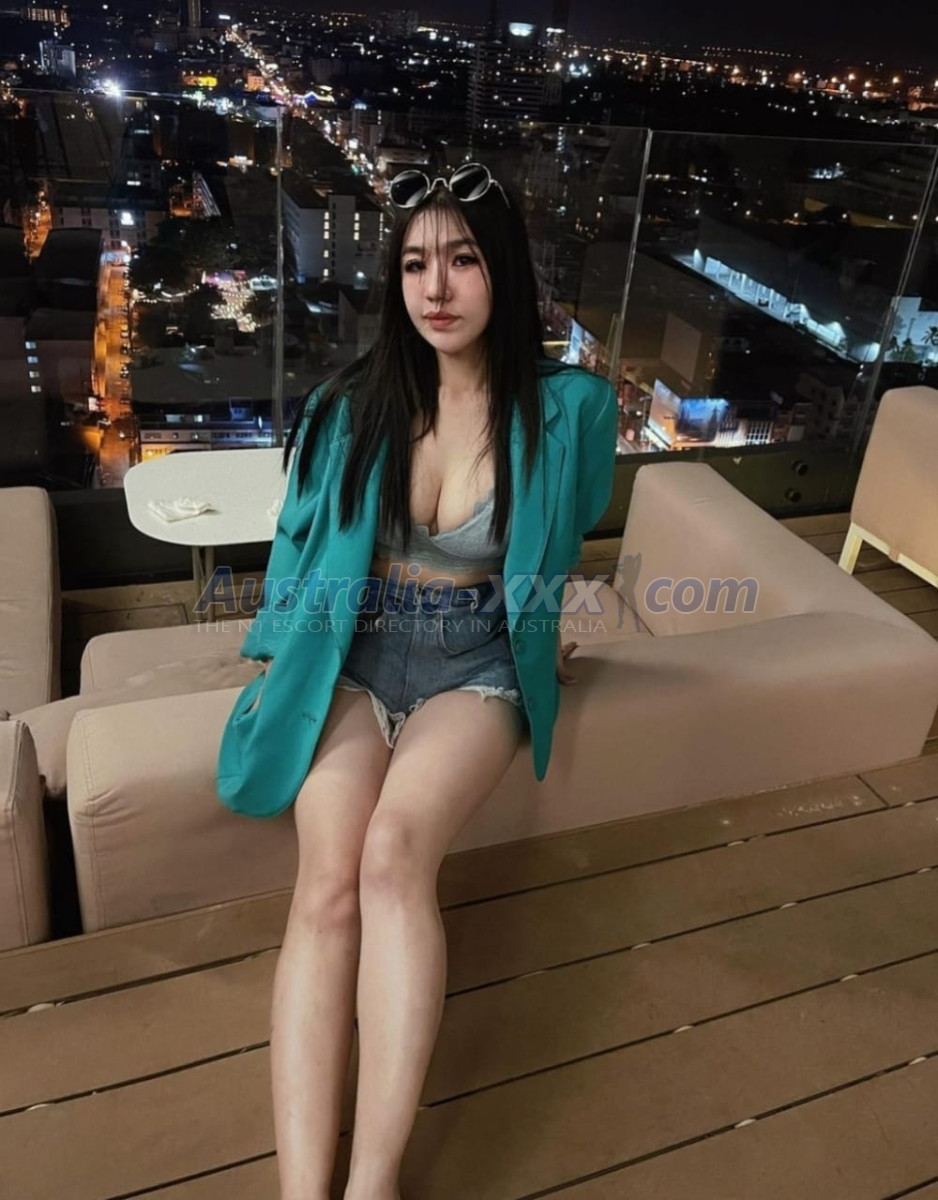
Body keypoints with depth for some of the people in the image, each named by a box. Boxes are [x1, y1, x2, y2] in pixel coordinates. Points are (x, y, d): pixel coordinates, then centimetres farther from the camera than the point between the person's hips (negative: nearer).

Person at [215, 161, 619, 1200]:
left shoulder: (565, 408, -2)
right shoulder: (351, 404, 2)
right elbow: (301, 543, 12)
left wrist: (546, 633, 25)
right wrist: (279, 665, 6)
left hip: (477, 666, -1)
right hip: (349, 657, 2)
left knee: (394, 852, -31)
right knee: (327, 885, -24)